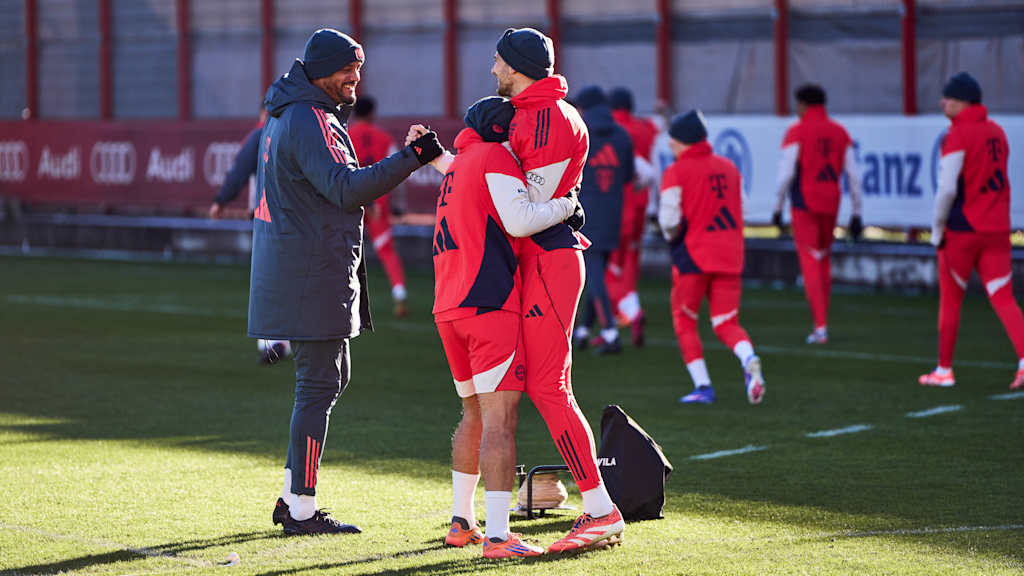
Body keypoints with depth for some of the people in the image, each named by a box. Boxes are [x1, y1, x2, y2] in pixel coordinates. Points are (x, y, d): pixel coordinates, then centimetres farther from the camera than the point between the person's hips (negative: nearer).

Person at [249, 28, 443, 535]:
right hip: (313, 270, -11)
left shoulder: (286, 114, 18)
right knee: (319, 383, -7)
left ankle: (293, 496, 19)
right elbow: (344, 188, -25)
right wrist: (409, 158, -25)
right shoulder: (310, 121, -16)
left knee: (330, 376, 17)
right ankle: (302, 510, -5)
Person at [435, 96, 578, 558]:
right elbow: (518, 221, -14)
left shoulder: (457, 167, 24)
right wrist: (566, 205, 0)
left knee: (475, 415, 21)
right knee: (499, 420, -11)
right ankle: (497, 537, -16)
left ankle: (461, 523, 26)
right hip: (489, 304, -9)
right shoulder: (495, 158, -2)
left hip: (447, 308, 9)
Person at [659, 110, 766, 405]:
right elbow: (742, 211, 13)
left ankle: (702, 386, 3)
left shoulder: (676, 173, -7)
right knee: (727, 323, 7)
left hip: (693, 256, -4)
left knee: (684, 320, 11)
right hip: (730, 257, 4)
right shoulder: (729, 167, 10)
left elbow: (670, 220, -10)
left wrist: (672, 237, 10)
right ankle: (750, 361, -23)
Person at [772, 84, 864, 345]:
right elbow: (853, 175, 6)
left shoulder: (797, 132, -5)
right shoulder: (840, 133, 8)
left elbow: (786, 173, -11)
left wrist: (778, 207, -1)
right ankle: (821, 323, 21)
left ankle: (821, 327, -9)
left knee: (810, 265, -2)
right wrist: (856, 213, 11)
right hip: (831, 204, 4)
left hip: (804, 204, -4)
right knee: (824, 261, 17)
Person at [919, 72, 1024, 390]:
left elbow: (947, 189, -19)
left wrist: (937, 229, -8)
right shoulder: (997, 132, 11)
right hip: (997, 229, 6)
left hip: (961, 231, -6)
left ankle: (944, 370, 15)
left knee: (949, 300, 8)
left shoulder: (957, 136, -12)